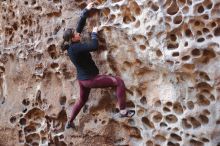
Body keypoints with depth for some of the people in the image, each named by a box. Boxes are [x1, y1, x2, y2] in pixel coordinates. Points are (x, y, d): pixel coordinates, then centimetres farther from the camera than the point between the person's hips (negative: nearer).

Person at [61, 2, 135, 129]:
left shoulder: (71, 46, 2)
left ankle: (70, 122, 43)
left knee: (82, 100, 31)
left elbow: (80, 26, 8)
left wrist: (86, 10, 12)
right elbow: (94, 46, -33)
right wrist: (94, 33, -16)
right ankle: (123, 111, -7)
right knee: (119, 82, -9)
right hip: (90, 79, -10)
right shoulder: (76, 47, -24)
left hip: (83, 79, 10)